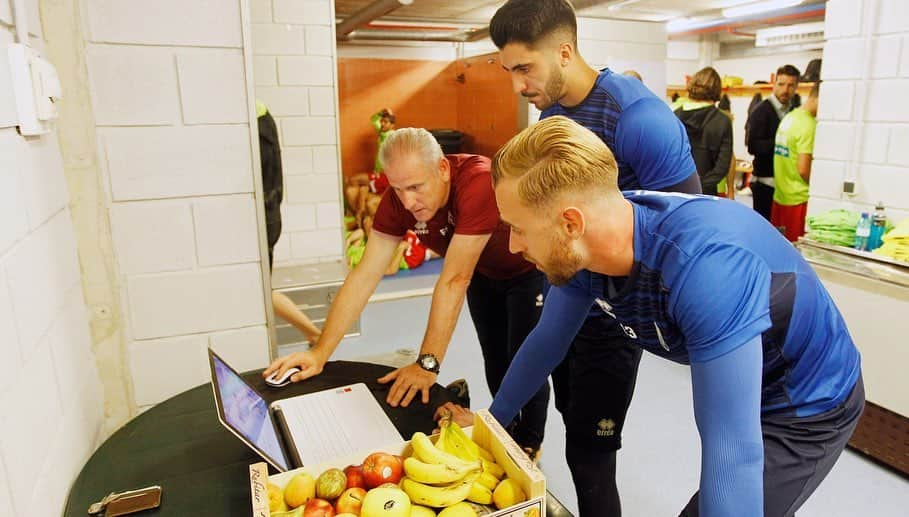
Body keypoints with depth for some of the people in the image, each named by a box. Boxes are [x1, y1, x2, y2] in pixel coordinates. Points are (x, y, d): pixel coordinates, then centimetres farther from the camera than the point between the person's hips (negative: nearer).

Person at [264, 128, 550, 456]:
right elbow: (365, 276, -25)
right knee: (494, 361, 14)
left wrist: (428, 363, -40)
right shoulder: (397, 199, -23)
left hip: (528, 268, -4)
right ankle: (506, 432, 39)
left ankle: (528, 446, 26)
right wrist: (320, 353, -29)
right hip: (484, 273, 5)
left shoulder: (479, 181, -41)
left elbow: (454, 280, -42)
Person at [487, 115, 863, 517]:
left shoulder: (705, 266, -42)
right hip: (738, 391, 7)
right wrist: (493, 421, 9)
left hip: (810, 407, -6)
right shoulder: (579, 249, -18)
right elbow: (547, 340, -1)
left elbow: (732, 454, -40)